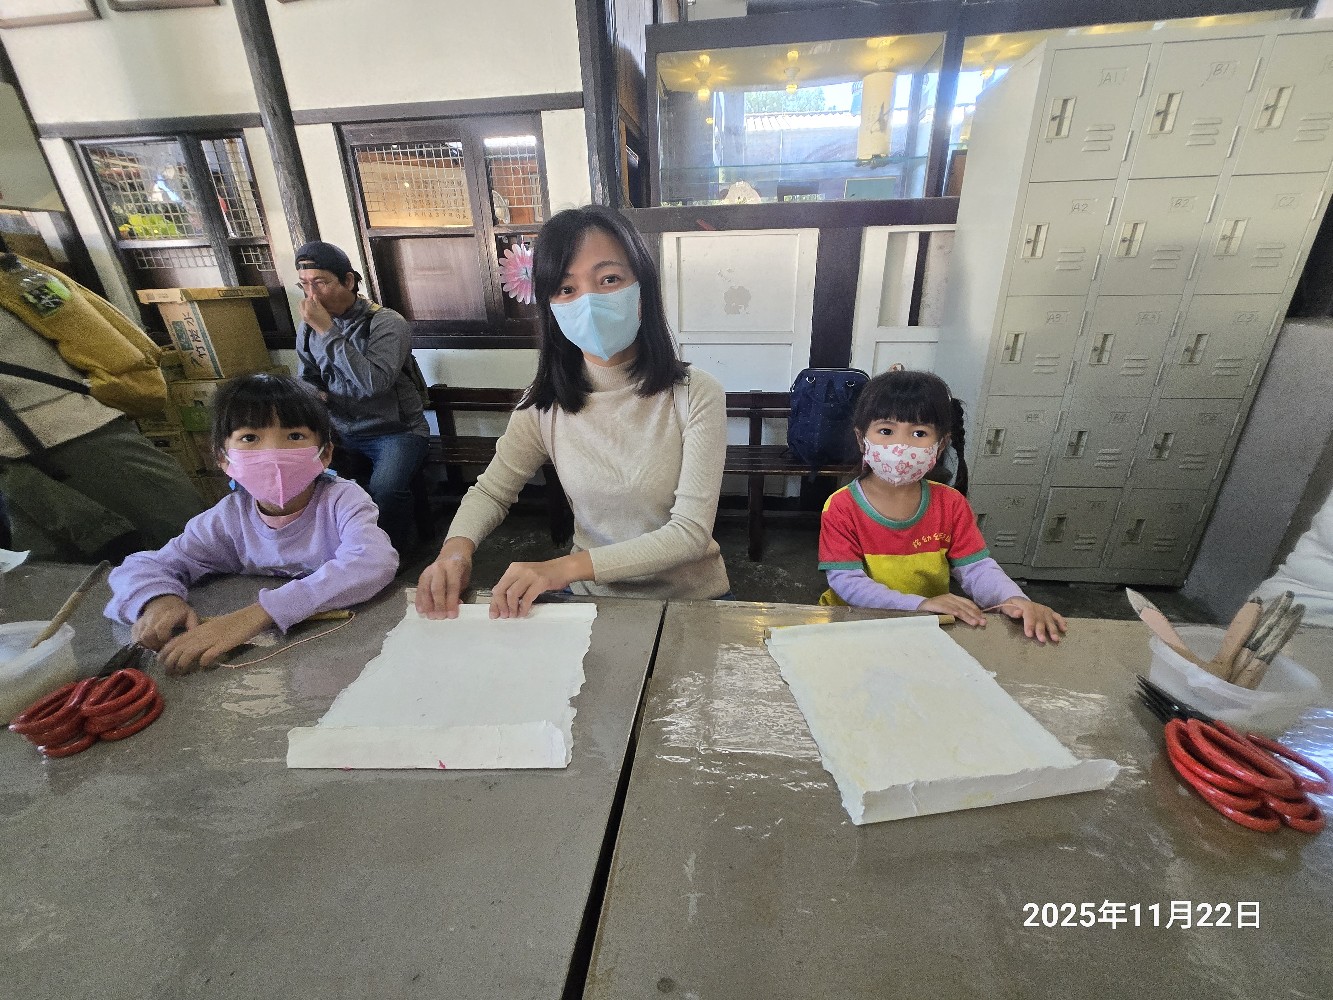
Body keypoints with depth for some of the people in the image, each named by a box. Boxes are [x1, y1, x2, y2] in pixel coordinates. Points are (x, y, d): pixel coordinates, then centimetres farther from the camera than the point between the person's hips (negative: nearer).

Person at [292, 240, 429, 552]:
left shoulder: (387, 323, -10)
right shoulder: (308, 327, 8)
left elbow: (373, 383, -25)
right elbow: (309, 378, 22)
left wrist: (327, 331, -21)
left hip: (396, 431, -6)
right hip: (341, 432, 6)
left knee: (384, 491, -33)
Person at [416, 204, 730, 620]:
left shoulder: (696, 395, -15)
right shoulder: (545, 404, -5)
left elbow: (691, 531, -19)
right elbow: (490, 491, 6)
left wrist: (565, 567, -29)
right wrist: (457, 546, -16)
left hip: (691, 598, -1)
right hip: (591, 598, 2)